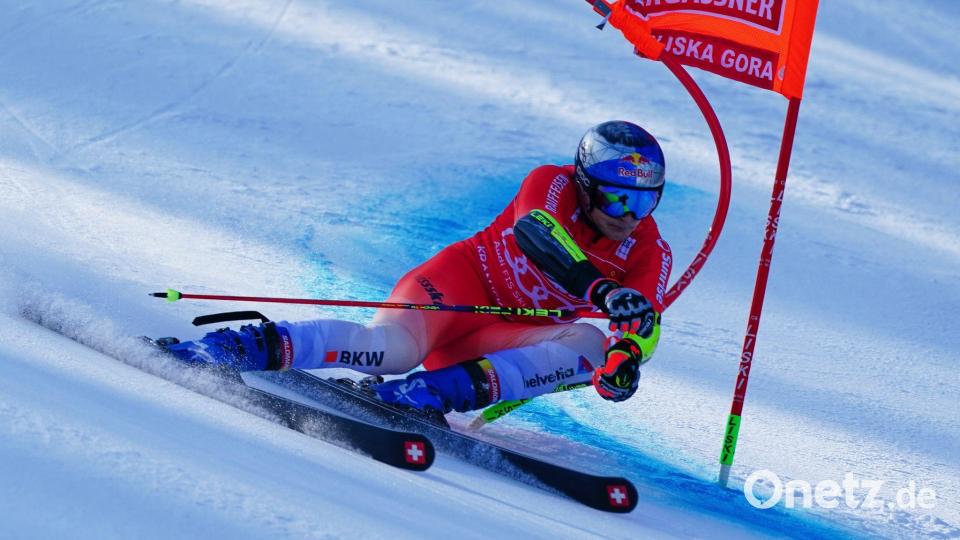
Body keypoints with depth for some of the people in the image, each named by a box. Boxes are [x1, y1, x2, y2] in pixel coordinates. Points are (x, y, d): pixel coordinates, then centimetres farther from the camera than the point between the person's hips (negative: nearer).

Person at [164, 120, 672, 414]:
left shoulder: (650, 254, -1)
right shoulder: (553, 183, -10)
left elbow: (644, 322, -15)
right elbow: (534, 230, -33)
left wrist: (627, 357, -40)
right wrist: (601, 290, -47)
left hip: (508, 335, 4)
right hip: (464, 280, -4)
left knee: (590, 345, -26)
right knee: (395, 346, -35)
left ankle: (455, 386, -40)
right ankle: (262, 344, -36)